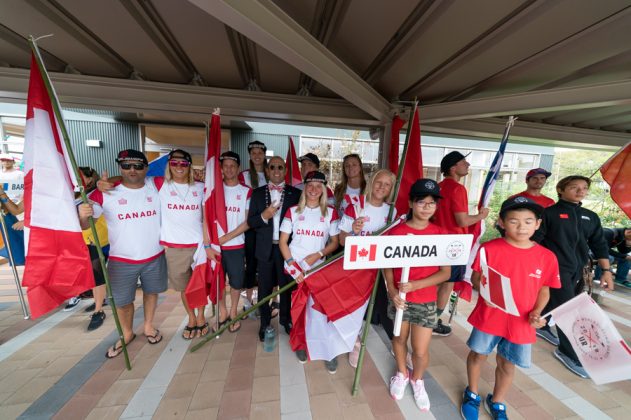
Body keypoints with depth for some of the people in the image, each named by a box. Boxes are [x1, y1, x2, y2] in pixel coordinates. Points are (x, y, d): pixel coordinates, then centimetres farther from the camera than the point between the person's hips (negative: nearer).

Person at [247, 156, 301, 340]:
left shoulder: (296, 193, -1)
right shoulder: (257, 193, 3)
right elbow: (250, 222, 0)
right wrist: (264, 216, -19)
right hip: (265, 248, 1)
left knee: (287, 285, 13)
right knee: (265, 287, 13)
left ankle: (286, 320, 35)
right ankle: (264, 323, 33)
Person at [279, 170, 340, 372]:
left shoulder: (330, 212, 0)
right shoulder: (293, 211, -1)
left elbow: (335, 242, 3)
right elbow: (282, 242, 0)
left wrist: (318, 254, -14)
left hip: (319, 269, 0)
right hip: (294, 270, 1)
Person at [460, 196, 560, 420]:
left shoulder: (547, 257, -6)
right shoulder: (489, 248, -15)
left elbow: (544, 289, 3)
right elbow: (476, 277, -6)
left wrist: (537, 312, -10)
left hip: (521, 323, 2)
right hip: (488, 317, -2)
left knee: (507, 364, 20)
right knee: (478, 355, 18)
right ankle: (472, 395, 46)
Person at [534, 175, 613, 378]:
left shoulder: (591, 217, 10)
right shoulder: (549, 213, -9)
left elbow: (599, 245, 13)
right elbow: (534, 240, -11)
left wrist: (606, 270, 8)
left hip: (578, 270, 6)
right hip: (556, 268, -6)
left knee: (554, 301, 18)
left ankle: (541, 327, 40)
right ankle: (569, 352, 9)